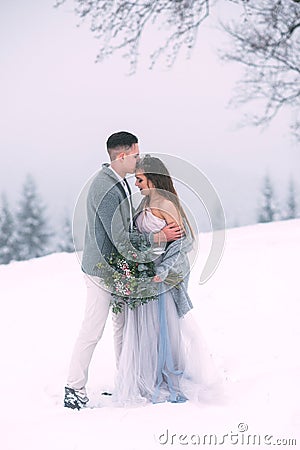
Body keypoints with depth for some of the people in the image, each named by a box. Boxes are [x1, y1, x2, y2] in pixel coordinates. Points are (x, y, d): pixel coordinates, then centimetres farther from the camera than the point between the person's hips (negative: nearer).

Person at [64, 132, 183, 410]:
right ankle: (75, 389, 6)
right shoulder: (106, 189, -24)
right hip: (101, 270, -10)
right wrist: (159, 237, -22)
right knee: (92, 331, -3)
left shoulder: (119, 182, 8)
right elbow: (120, 238, -25)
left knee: (124, 324, 16)